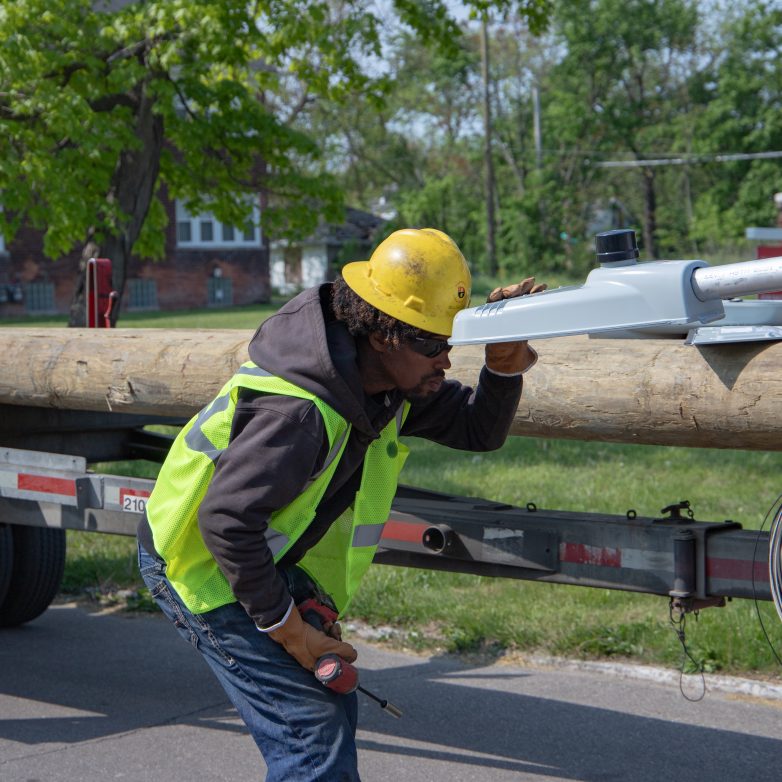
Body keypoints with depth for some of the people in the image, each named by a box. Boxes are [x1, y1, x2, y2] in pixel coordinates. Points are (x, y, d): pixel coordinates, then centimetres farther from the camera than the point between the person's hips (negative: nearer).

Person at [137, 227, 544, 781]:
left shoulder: (395, 383, -6)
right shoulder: (300, 410, -34)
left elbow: (477, 431, 5)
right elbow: (225, 521, -33)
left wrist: (505, 367, -16)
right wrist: (286, 627, -24)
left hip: (264, 560, 9)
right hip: (202, 567, -9)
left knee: (332, 711, 15)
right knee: (312, 735, -14)